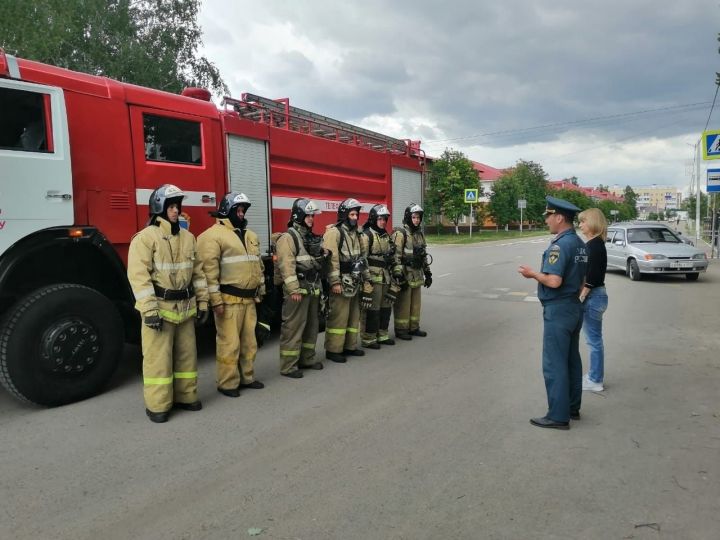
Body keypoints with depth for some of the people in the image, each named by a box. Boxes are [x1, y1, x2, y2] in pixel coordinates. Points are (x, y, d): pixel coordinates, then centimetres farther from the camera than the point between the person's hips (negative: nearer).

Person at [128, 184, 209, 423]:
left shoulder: (188, 237, 11)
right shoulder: (146, 237, -10)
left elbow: (197, 272, 14)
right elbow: (139, 275, -17)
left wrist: (202, 301, 10)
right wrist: (150, 309, -22)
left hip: (185, 307, 6)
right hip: (160, 307, -6)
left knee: (187, 354, 13)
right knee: (158, 358, 0)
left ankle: (185, 396, 27)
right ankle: (157, 405, 12)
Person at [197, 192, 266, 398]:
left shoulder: (250, 235, 16)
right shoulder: (213, 235, -10)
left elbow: (258, 265, 23)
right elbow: (209, 269, -16)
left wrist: (261, 291, 20)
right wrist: (215, 299, -20)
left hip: (249, 299, 8)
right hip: (229, 300, -8)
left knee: (249, 341, 15)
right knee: (229, 343, -2)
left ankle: (246, 377, 28)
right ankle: (227, 383, 10)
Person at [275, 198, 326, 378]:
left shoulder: (312, 238, 18)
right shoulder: (288, 238, -10)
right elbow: (286, 265, -19)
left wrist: (319, 287, 18)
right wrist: (294, 289, -25)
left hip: (313, 290, 9)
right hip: (298, 290, -9)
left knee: (311, 326, 15)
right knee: (293, 328, -5)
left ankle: (307, 359, 27)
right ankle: (288, 366, 1)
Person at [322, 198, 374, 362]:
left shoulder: (355, 234, 17)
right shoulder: (334, 232, -11)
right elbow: (331, 258, -19)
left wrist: (365, 279, 20)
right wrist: (335, 282, -23)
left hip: (354, 282, 9)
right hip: (341, 283, -9)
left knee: (354, 315, 14)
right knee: (338, 317, -6)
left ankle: (349, 346, 24)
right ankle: (333, 350, 2)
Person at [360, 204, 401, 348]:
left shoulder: (386, 235, 17)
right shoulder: (367, 234, -10)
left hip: (385, 276, 8)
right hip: (373, 276, -8)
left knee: (386, 307, 14)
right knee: (372, 309, -4)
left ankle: (382, 335, 26)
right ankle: (368, 339, 6)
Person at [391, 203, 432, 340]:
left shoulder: (420, 234, 14)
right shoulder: (400, 233, -11)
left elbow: (424, 255, 21)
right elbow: (395, 256, -17)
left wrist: (427, 273, 19)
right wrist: (398, 274, -23)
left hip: (417, 275, 8)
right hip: (405, 276, -8)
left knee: (415, 303, 14)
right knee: (403, 304, -1)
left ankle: (413, 327, 25)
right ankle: (400, 330, 8)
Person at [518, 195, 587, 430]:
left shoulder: (560, 245, -20)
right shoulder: (580, 244, 10)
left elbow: (554, 281, -26)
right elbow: (582, 280, 16)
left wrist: (533, 274, -11)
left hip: (558, 310, -10)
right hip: (574, 307, 10)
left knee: (554, 364, -2)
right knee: (572, 360, 16)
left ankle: (558, 416, 4)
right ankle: (572, 408, 27)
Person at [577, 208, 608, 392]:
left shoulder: (595, 245, -17)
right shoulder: (593, 243, 12)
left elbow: (592, 277, -22)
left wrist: (580, 298, -19)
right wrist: (581, 296, 16)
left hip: (593, 297, -10)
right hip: (592, 296, 10)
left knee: (594, 340, 0)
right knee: (593, 340, 17)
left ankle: (595, 381, 11)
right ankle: (594, 376, 27)